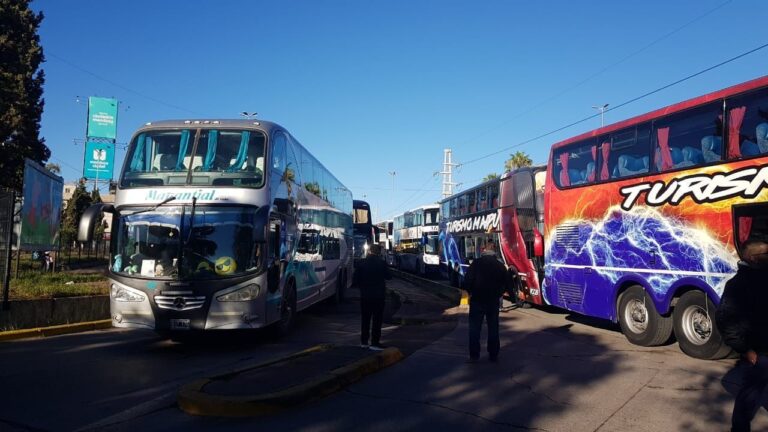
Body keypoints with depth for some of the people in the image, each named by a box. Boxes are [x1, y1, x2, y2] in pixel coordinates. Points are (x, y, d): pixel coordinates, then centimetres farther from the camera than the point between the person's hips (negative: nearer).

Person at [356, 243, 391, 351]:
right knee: (377, 319, 0)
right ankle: (375, 343, -2)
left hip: (365, 295, 4)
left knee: (365, 319, 14)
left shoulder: (362, 263, 0)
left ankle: (364, 341, 19)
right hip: (378, 295, -4)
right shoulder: (381, 263, -10)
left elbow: (358, 279, 4)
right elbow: (388, 276, 0)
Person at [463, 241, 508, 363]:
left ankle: (474, 355, 3)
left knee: (474, 328, 4)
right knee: (493, 328, 12)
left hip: (477, 299, -3)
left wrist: (470, 292, 4)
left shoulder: (476, 263, -9)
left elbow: (468, 281, -12)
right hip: (493, 301, 3)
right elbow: (505, 284, 4)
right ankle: (493, 355, 17)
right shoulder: (500, 266, 1)